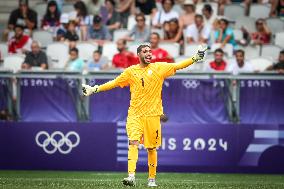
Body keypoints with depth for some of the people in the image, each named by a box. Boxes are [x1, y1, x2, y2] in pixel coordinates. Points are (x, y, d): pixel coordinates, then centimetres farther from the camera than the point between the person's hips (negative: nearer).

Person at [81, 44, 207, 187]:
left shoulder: (158, 68, 5)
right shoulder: (131, 71, 8)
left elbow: (178, 66, 1)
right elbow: (114, 83, 16)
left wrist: (195, 58, -9)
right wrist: (94, 89, 13)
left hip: (152, 115, 0)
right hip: (135, 115, 0)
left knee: (151, 148, 5)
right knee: (133, 142, -17)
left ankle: (152, 179, 18)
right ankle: (131, 176, -27)